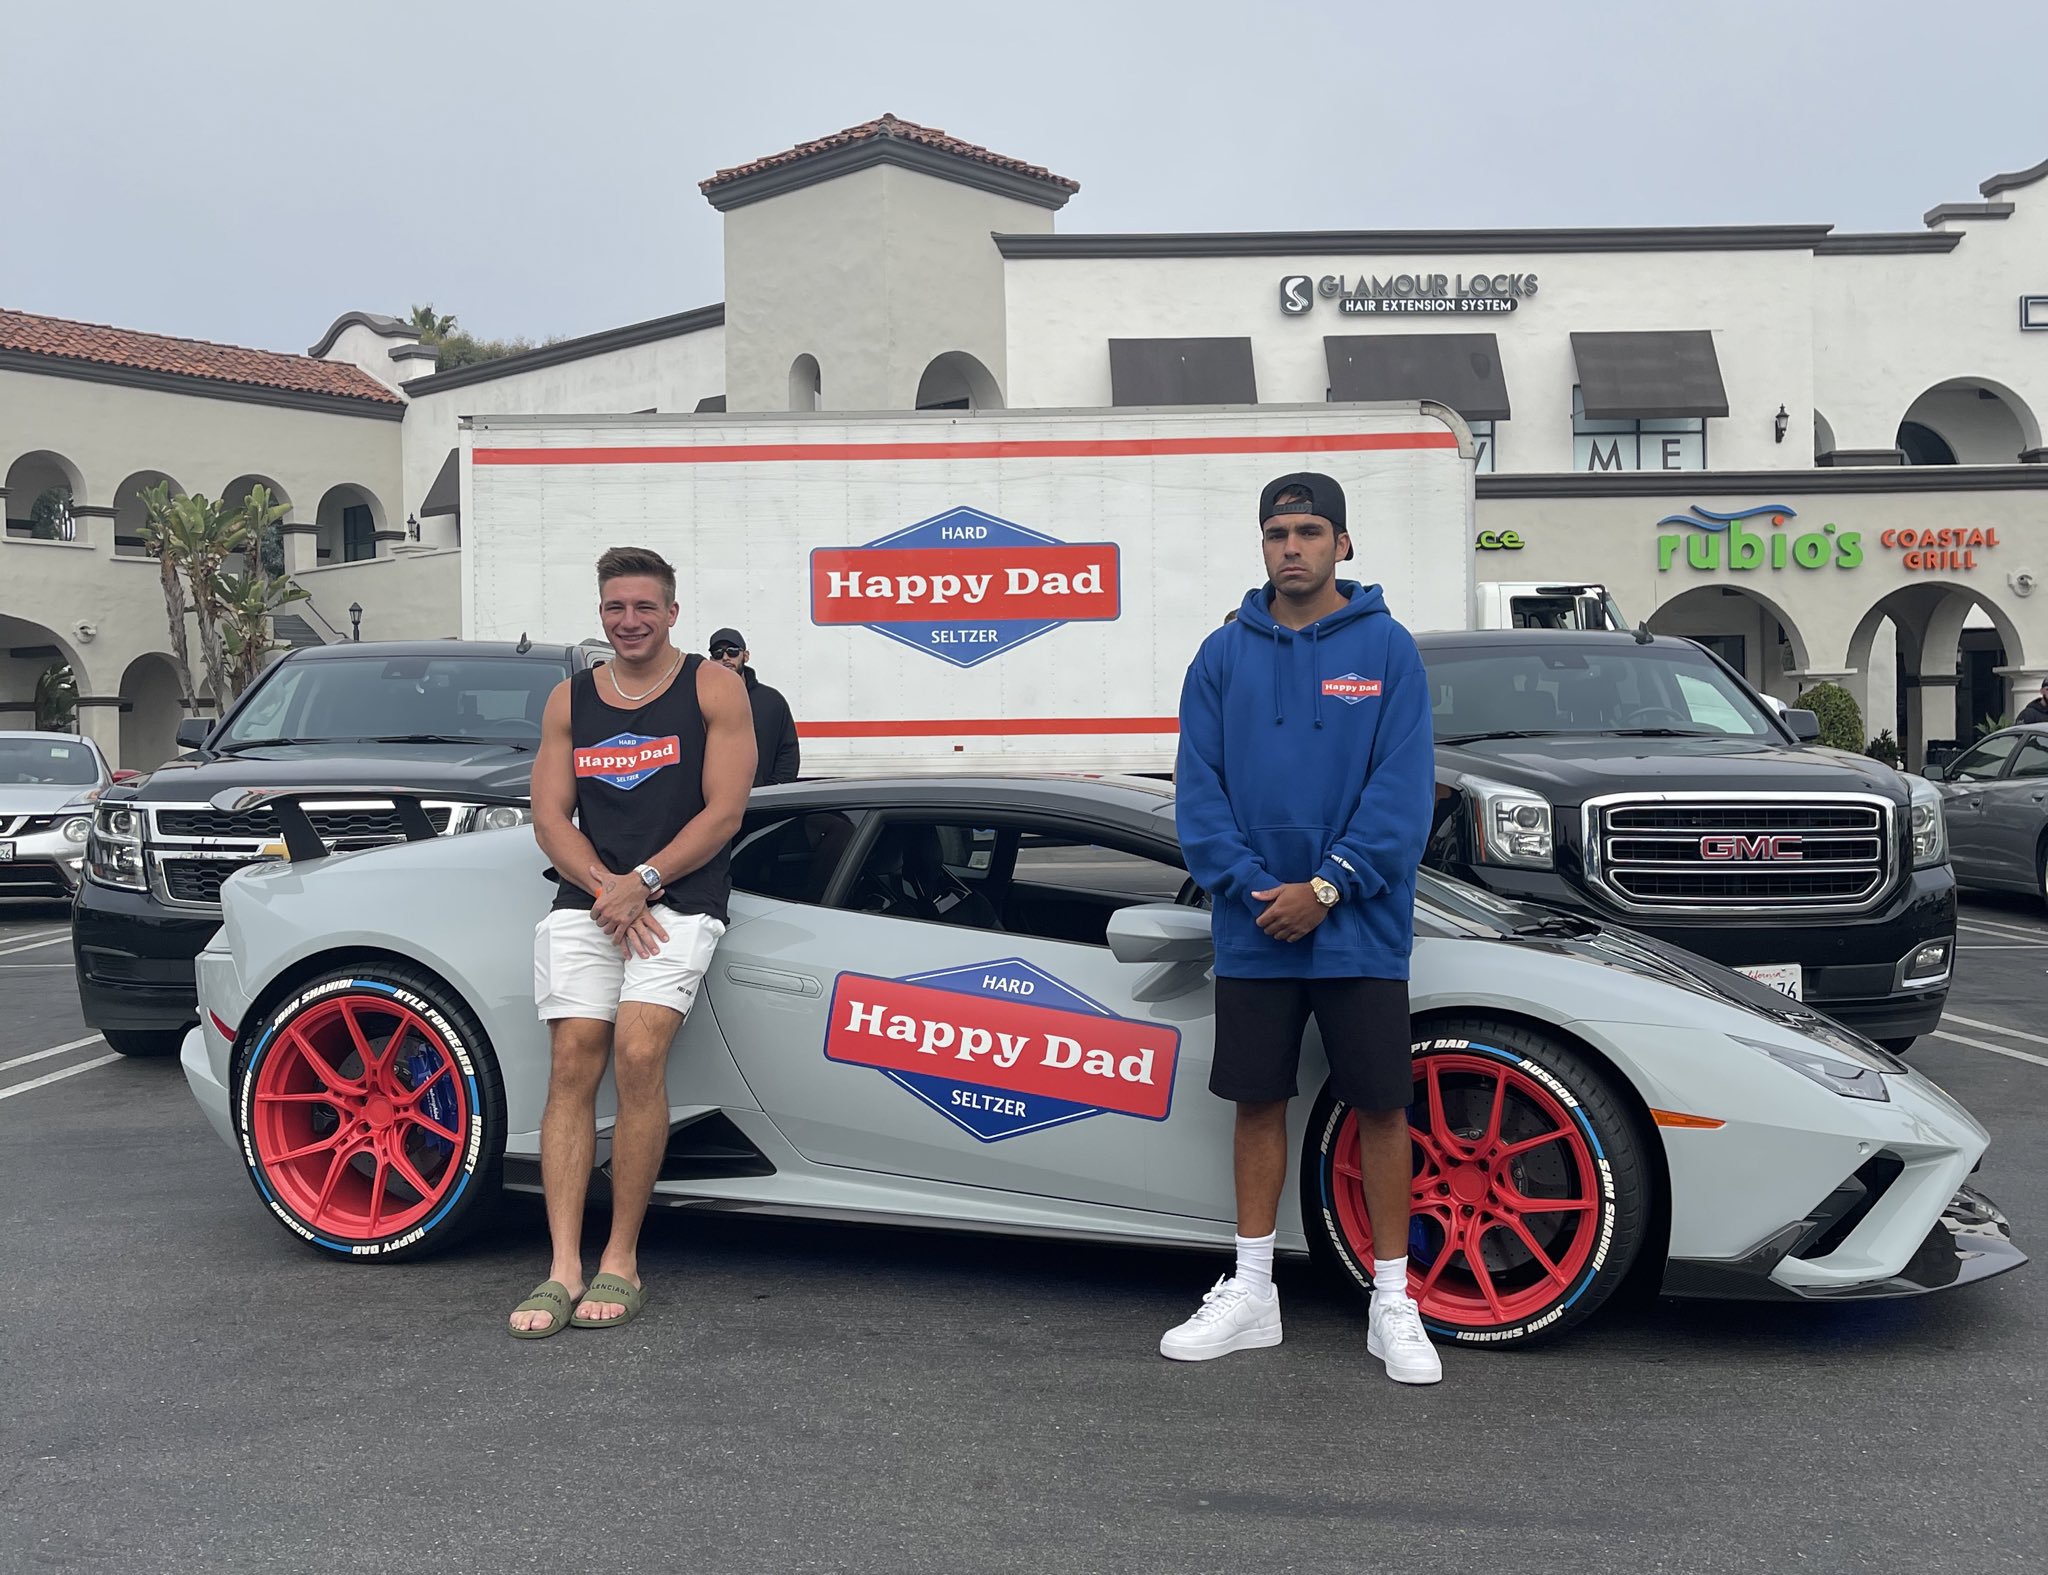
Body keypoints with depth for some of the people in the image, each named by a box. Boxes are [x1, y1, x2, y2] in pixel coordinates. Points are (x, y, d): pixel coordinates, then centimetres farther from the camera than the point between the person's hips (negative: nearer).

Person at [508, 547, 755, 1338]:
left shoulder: (713, 688, 6)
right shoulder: (569, 700, 16)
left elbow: (723, 811, -3)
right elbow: (550, 816, 9)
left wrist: (642, 882, -11)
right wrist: (603, 888, -8)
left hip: (678, 901, -3)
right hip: (585, 901, 3)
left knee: (638, 1055, -21)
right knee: (573, 1064, -11)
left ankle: (622, 1261, -12)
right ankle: (564, 1268, -11)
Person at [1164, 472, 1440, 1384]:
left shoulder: (1385, 648, -2)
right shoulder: (1224, 654, 5)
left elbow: (1405, 786, -8)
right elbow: (1198, 786, 1)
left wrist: (1326, 888, -16)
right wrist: (1252, 887, -12)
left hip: (1359, 930, -2)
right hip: (1253, 928, 2)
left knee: (1380, 1105, 4)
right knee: (1257, 1102, 10)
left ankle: (1393, 1303, 18)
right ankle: (1250, 1294, 24)